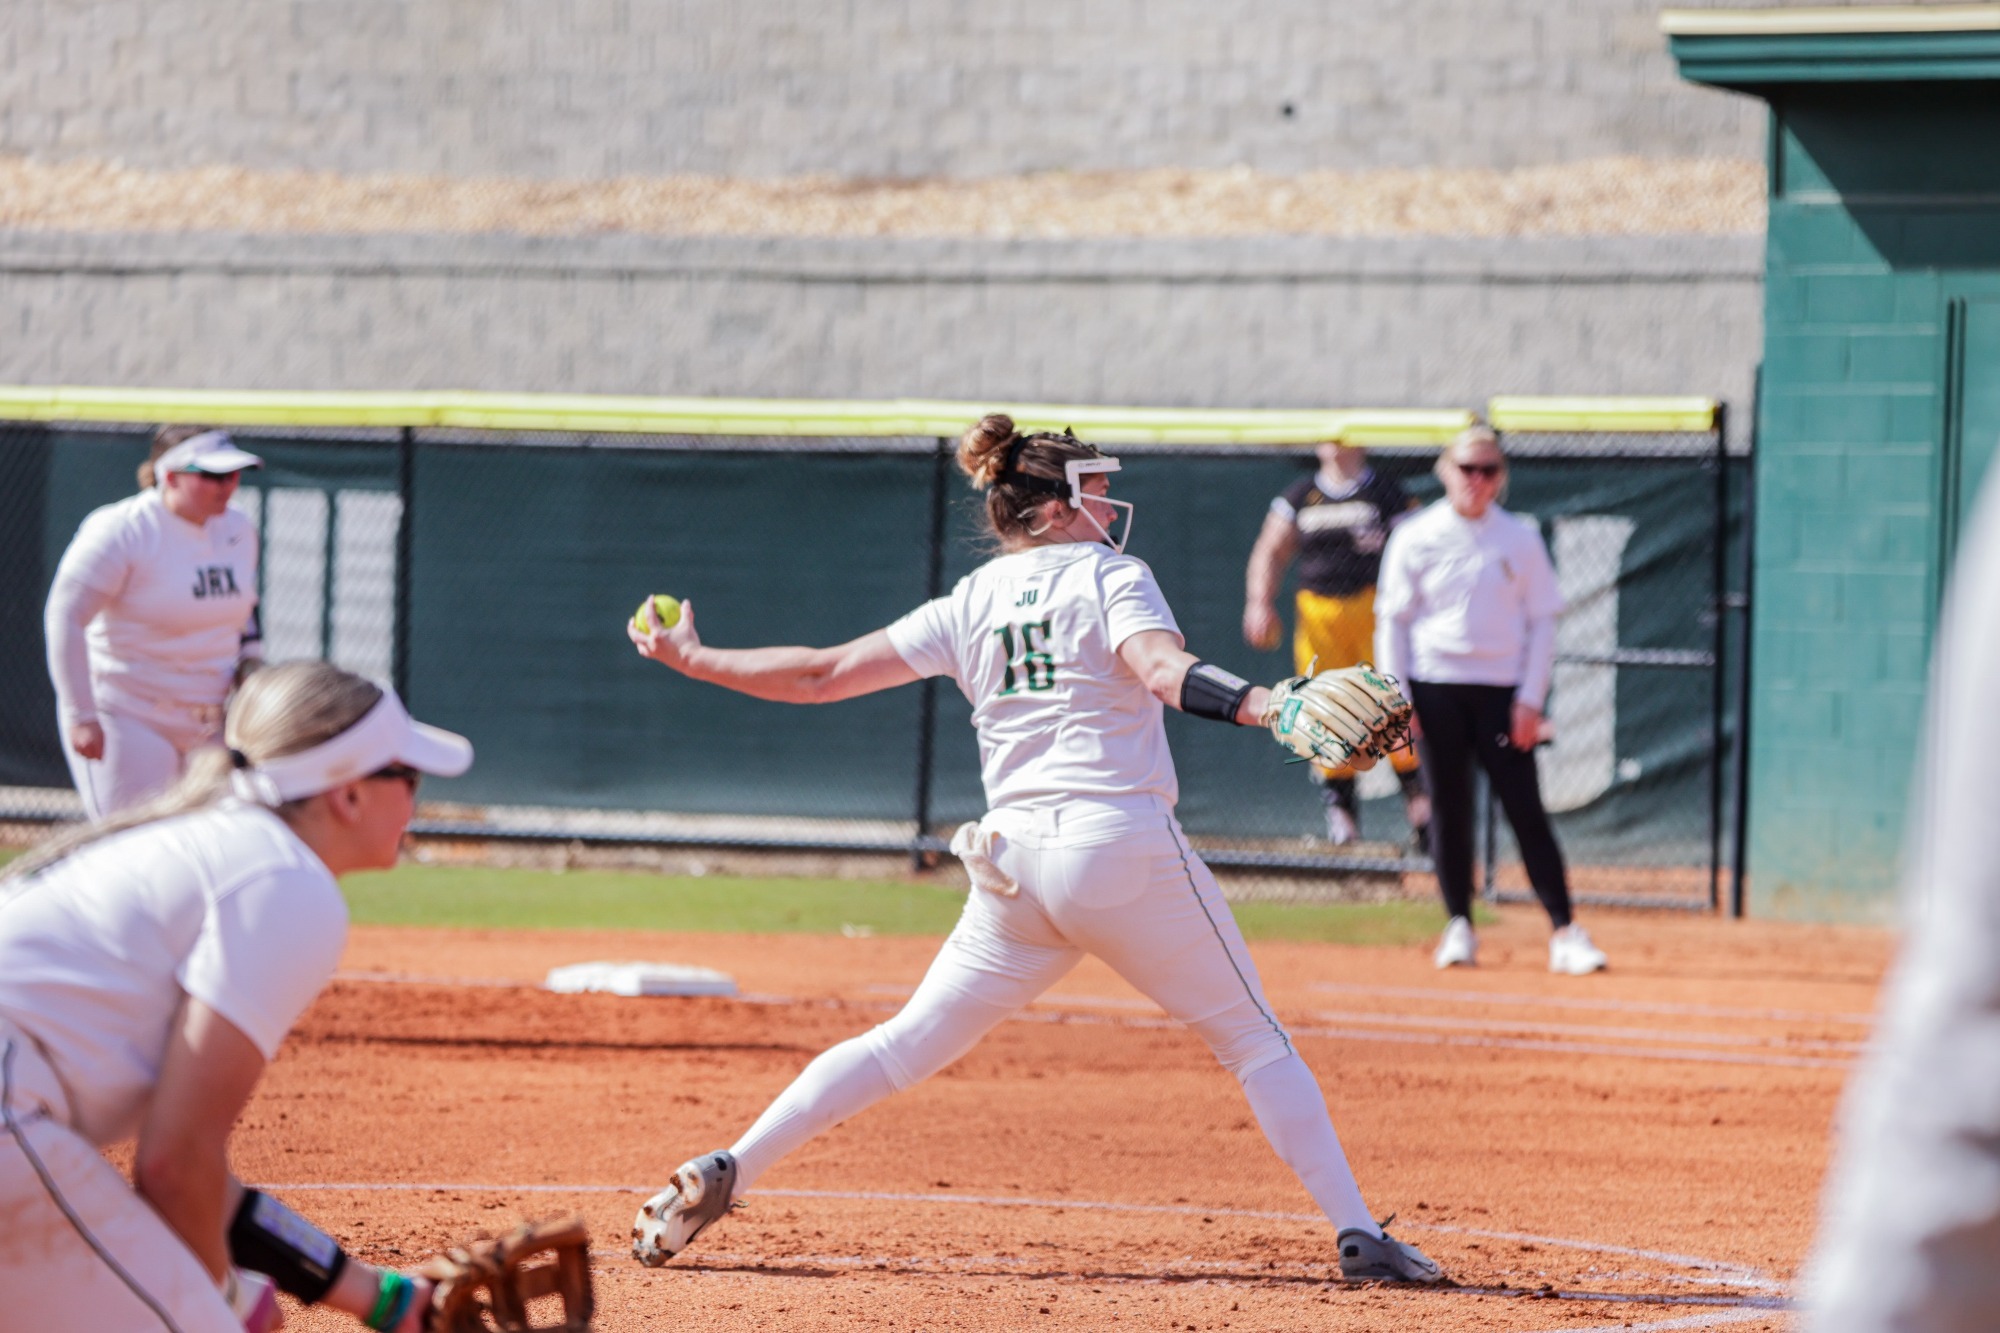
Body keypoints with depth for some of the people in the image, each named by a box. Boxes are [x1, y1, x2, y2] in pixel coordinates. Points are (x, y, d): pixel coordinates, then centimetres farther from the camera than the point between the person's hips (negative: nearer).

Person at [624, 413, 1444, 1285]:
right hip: (1126, 844, -5)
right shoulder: (1110, 577, 1)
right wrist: (1267, 707, -34)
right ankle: (1358, 1235, -2)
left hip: (1014, 864, 5)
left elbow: (821, 674, 14)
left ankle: (725, 1173, 4)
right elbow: (1162, 670, -20)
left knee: (908, 1044, 14)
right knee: (1257, 1042, 4)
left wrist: (692, 659, 25)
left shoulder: (969, 606, 15)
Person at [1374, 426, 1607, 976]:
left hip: (1501, 690, 0)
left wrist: (1530, 699, -3)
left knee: (1525, 807, -5)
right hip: (1436, 689, 0)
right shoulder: (1416, 537, 4)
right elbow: (1392, 620, 6)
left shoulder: (1520, 539, 5)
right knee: (1448, 806, 2)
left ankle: (1565, 931, -6)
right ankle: (1459, 927, 12)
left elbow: (1541, 622, 6)